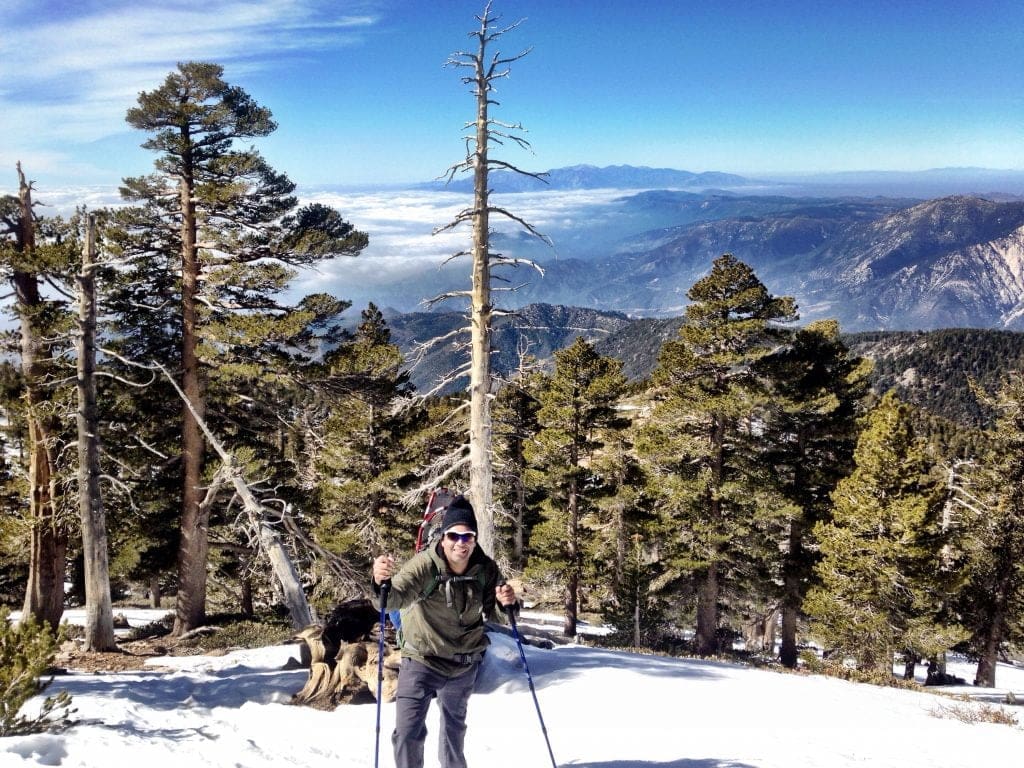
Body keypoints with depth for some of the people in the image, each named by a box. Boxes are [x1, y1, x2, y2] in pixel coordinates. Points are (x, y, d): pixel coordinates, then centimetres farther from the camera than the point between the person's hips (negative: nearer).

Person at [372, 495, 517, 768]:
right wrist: (382, 583, -60)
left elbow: (495, 616, -6)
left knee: (454, 728, 24)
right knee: (407, 732, -8)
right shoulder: (425, 564, -25)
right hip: (421, 661, -3)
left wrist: (506, 604, -28)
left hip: (464, 665, 3)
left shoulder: (486, 569, -15)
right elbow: (394, 599, -38)